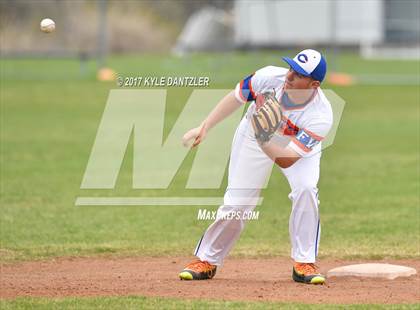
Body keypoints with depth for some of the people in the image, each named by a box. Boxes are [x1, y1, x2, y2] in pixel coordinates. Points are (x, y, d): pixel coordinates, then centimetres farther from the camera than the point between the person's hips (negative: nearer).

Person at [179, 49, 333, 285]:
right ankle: (207, 261, 15)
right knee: (237, 202, -4)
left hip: (299, 147, -1)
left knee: (306, 188, -27)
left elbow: (286, 160, -40)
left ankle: (304, 264, -14)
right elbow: (236, 98, -12)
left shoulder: (321, 116, -38)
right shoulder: (270, 77, -32)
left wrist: (261, 134, -53)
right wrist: (204, 128, -13)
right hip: (253, 141, 1)